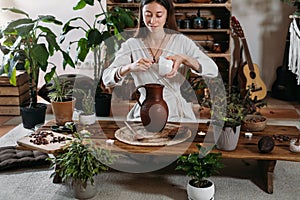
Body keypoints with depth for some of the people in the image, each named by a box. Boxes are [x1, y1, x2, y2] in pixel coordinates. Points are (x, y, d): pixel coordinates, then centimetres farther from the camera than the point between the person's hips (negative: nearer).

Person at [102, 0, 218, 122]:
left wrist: (184, 59, -25)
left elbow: (213, 70, -6)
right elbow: (107, 79, -6)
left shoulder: (181, 42, 3)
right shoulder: (131, 45, 5)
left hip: (178, 114, -1)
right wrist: (130, 67, -27)